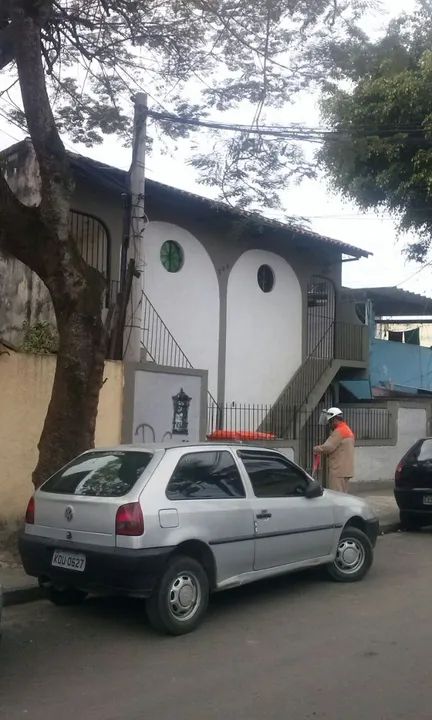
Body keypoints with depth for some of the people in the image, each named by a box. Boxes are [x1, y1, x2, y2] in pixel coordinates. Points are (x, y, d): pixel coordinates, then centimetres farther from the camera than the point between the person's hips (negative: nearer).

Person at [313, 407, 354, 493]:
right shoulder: (347, 430, 19)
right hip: (346, 470, 10)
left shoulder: (339, 431, -14)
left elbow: (327, 447, -20)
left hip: (338, 470, -10)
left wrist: (316, 449, -2)